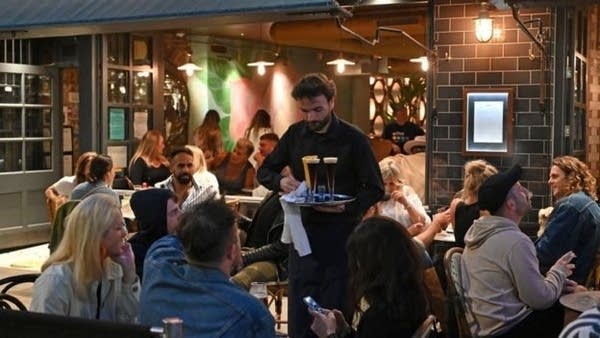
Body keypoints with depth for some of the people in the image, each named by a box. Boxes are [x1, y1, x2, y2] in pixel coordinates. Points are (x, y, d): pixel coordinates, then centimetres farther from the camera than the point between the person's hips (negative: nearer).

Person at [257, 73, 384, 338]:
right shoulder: (295, 134, 5)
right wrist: (281, 181, -10)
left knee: (335, 312, 4)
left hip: (341, 234, -3)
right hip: (303, 231, 4)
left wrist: (346, 207, -23)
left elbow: (375, 189, -5)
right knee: (299, 315, 9)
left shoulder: (353, 139, -6)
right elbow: (264, 171, 13)